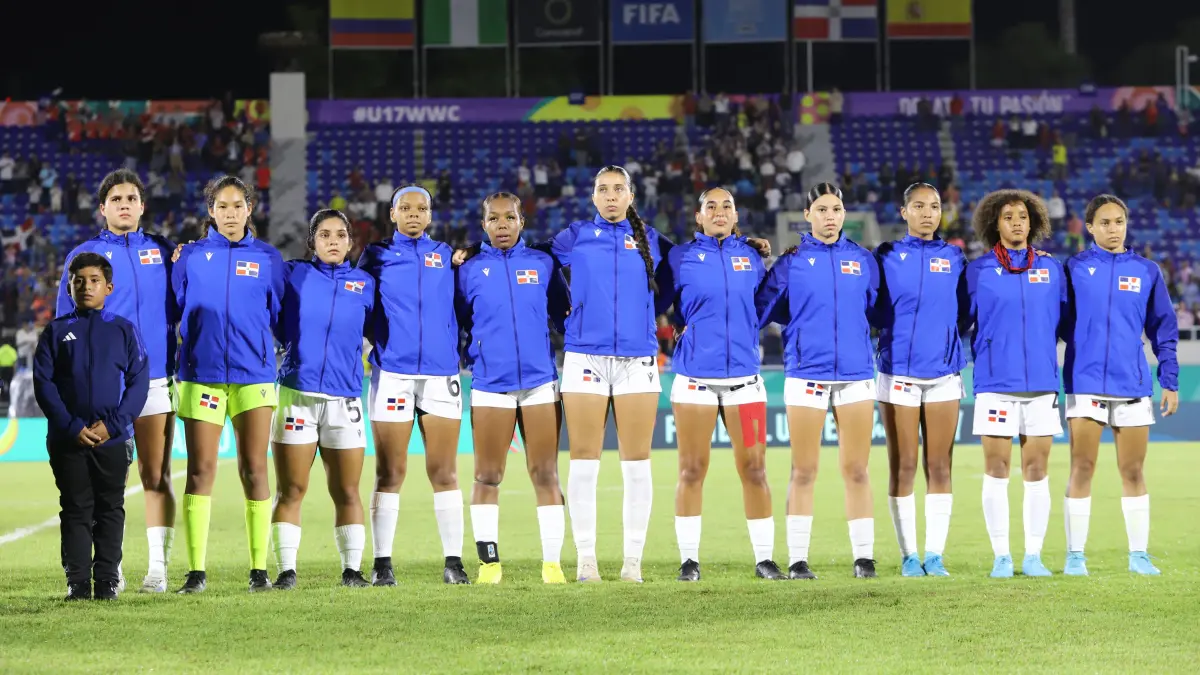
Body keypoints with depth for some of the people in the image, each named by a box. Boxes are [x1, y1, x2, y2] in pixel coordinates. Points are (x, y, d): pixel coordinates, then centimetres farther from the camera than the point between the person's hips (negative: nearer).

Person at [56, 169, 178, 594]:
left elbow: (179, 308, 17)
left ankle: (158, 568, 3)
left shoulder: (163, 252, 10)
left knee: (156, 476, -1)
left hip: (155, 380, 1)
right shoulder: (84, 255, 5)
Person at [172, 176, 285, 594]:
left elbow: (278, 315, 14)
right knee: (200, 471, -1)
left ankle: (259, 569, 4)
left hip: (253, 374, 0)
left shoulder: (267, 258, 7)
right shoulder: (191, 257, 6)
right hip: (201, 372, 0)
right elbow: (175, 310, 13)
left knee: (254, 470, -2)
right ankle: (196, 571, 1)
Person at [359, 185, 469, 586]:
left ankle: (454, 561, 4)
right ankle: (382, 563, 4)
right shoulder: (376, 256, 9)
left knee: (444, 472, 1)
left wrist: (460, 347, 5)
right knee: (390, 474, 0)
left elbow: (461, 307, 17)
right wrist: (377, 342, 1)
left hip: (442, 373, 1)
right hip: (392, 371, -1)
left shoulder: (446, 256, 12)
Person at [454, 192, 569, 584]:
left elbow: (564, 315, 13)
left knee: (545, 475, 0)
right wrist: (469, 358, 2)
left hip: (540, 381, 0)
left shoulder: (543, 264, 6)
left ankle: (552, 563, 5)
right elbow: (457, 324, 12)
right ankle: (489, 562, 10)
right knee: (487, 477, 3)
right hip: (490, 386, 0)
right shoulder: (470, 270, 5)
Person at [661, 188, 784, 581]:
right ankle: (689, 560, 8)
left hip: (744, 375, 2)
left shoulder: (751, 256, 10)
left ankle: (765, 558, 8)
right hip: (694, 375, -2)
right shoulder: (681, 257, 4)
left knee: (754, 470, 1)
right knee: (692, 471, 1)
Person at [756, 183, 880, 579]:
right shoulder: (791, 261, 2)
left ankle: (864, 557, 6)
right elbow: (762, 307, 6)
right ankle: (797, 560, 4)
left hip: (856, 372, 2)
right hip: (806, 373, -2)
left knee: (856, 470, 2)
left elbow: (875, 310, 19)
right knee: (804, 472, 0)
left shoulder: (863, 260, 9)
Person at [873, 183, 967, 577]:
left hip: (944, 372, 1)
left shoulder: (954, 259, 8)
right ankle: (909, 555, 7)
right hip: (898, 371, -1)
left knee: (939, 467, 2)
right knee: (903, 467, 1)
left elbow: (964, 312, 14)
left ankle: (935, 554, 7)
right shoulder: (887, 257, 4)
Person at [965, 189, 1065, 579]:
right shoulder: (979, 271, 2)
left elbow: (1066, 320, 13)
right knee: (997, 469, -1)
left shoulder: (1050, 268, 8)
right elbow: (961, 321, 6)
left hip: (1042, 382, 2)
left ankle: (1033, 556, 8)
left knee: (1036, 470, 3)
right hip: (995, 382, -2)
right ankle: (1001, 557, 5)